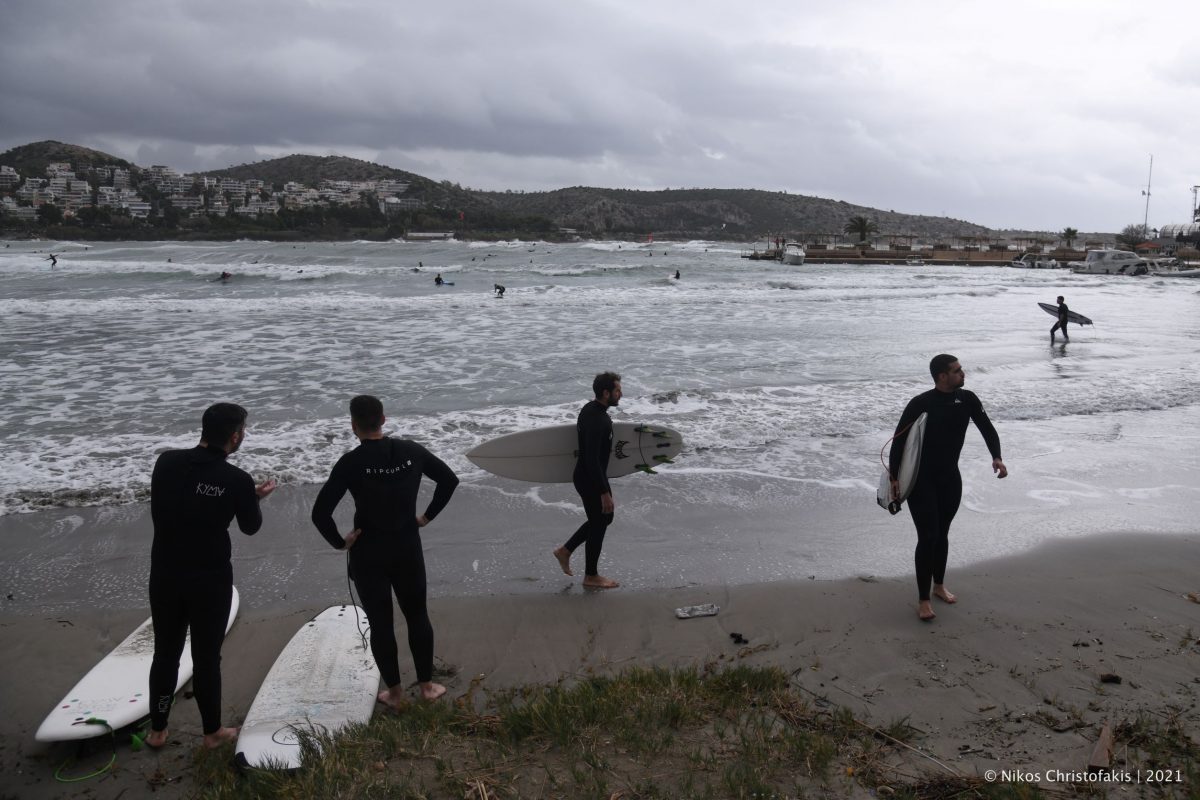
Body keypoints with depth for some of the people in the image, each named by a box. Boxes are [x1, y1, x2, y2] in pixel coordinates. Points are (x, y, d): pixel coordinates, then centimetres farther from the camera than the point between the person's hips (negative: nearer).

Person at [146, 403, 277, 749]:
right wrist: (254, 498, 19)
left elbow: (158, 509, 10)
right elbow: (250, 527, 0)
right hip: (210, 580, -3)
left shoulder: (167, 462, -6)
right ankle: (213, 731, 26)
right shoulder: (238, 481, -16)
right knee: (206, 657, 10)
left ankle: (157, 730, 30)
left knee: (165, 653, 18)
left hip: (164, 575, 4)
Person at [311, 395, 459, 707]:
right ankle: (427, 685, 25)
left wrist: (339, 542, -5)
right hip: (408, 547, 3)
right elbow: (449, 479, 7)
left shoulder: (351, 463, -16)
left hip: (369, 553, -3)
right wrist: (427, 516, 11)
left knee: (380, 623, 10)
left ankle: (395, 692, 21)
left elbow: (320, 513, -20)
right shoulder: (411, 451, -5)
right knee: (418, 616, 16)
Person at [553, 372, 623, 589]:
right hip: (590, 480, -10)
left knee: (604, 518, 21)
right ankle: (591, 576, 20)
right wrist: (604, 492, -25)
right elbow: (592, 460, -28)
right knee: (598, 524, 4)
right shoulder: (596, 419, -27)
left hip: (588, 475, 10)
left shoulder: (591, 409, 5)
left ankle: (565, 551, 29)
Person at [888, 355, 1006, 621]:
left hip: (950, 478, 5)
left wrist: (996, 457, -11)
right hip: (921, 480, -5)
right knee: (928, 537, -8)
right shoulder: (920, 404, -16)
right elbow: (899, 439, -13)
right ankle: (923, 600, 2)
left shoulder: (967, 400, -1)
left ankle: (939, 586, 37)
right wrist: (894, 477, -17)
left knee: (942, 533, 18)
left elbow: (987, 428, 6)